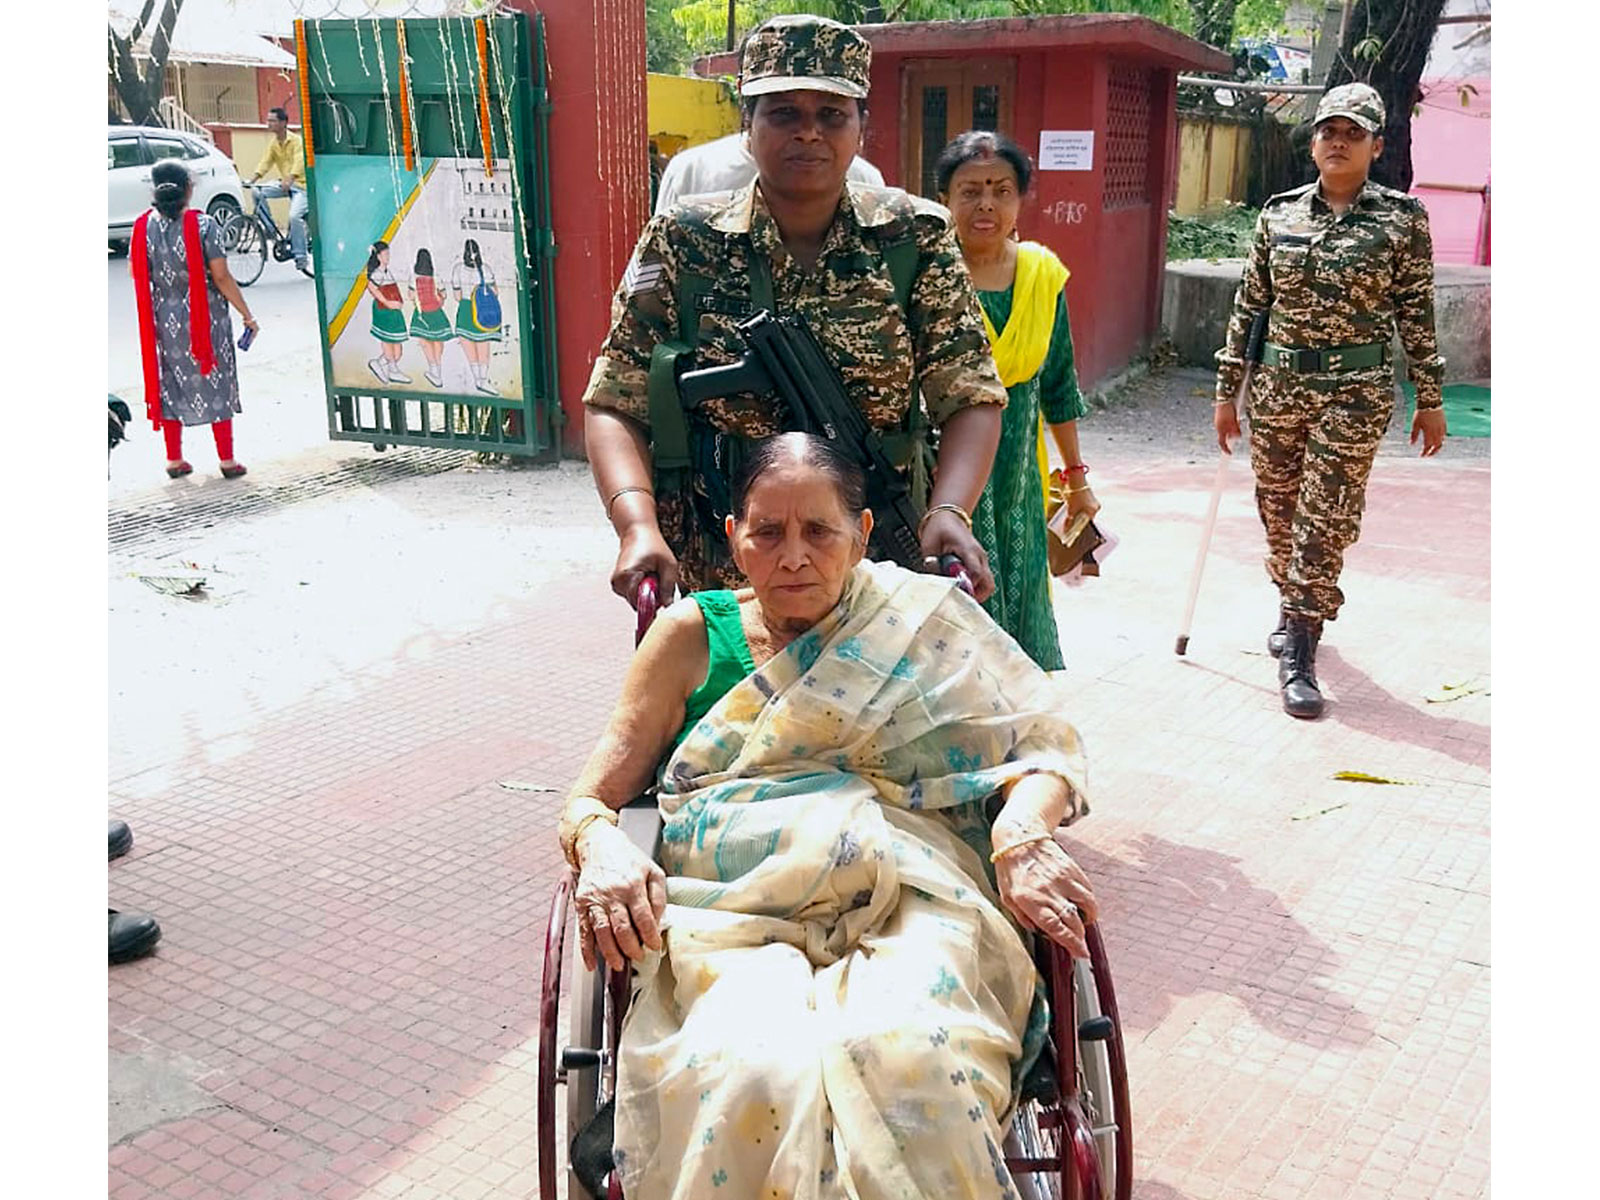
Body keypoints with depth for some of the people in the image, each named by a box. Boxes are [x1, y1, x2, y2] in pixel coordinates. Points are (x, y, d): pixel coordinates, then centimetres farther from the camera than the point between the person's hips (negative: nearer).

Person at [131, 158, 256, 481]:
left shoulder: (144, 227, -4)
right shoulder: (203, 225, -15)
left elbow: (137, 275, 3)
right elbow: (221, 277, -16)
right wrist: (247, 315, -8)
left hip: (163, 320, 3)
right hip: (205, 320, -3)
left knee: (169, 384, 14)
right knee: (216, 384, 8)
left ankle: (174, 460, 20)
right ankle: (227, 460, 12)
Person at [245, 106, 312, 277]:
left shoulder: (297, 141, -12)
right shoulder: (273, 143, 8)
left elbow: (299, 163, -26)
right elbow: (265, 162, 1)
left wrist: (289, 180, -43)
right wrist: (251, 180, -15)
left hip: (300, 184, -7)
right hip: (284, 183, 7)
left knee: (295, 216, -26)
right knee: (257, 192, -15)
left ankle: (301, 259, -17)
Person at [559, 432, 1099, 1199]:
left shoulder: (917, 623, 17)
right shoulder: (692, 636, 18)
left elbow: (1045, 741, 9)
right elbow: (592, 798, 14)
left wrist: (1024, 836, -13)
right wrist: (601, 844, -11)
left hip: (911, 900, 0)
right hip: (735, 912, 1)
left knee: (909, 1058, -36)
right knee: (748, 1073, -35)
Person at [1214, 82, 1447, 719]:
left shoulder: (1403, 217, -1)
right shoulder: (1279, 213, 5)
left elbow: (1417, 313, 2)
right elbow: (1248, 305, 8)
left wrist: (1430, 400, 3)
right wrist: (1227, 392, 7)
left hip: (1356, 389, -3)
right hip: (1278, 382, 3)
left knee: (1325, 522, -5)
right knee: (1278, 512, 13)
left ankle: (1298, 655, 2)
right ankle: (1295, 609, 39)